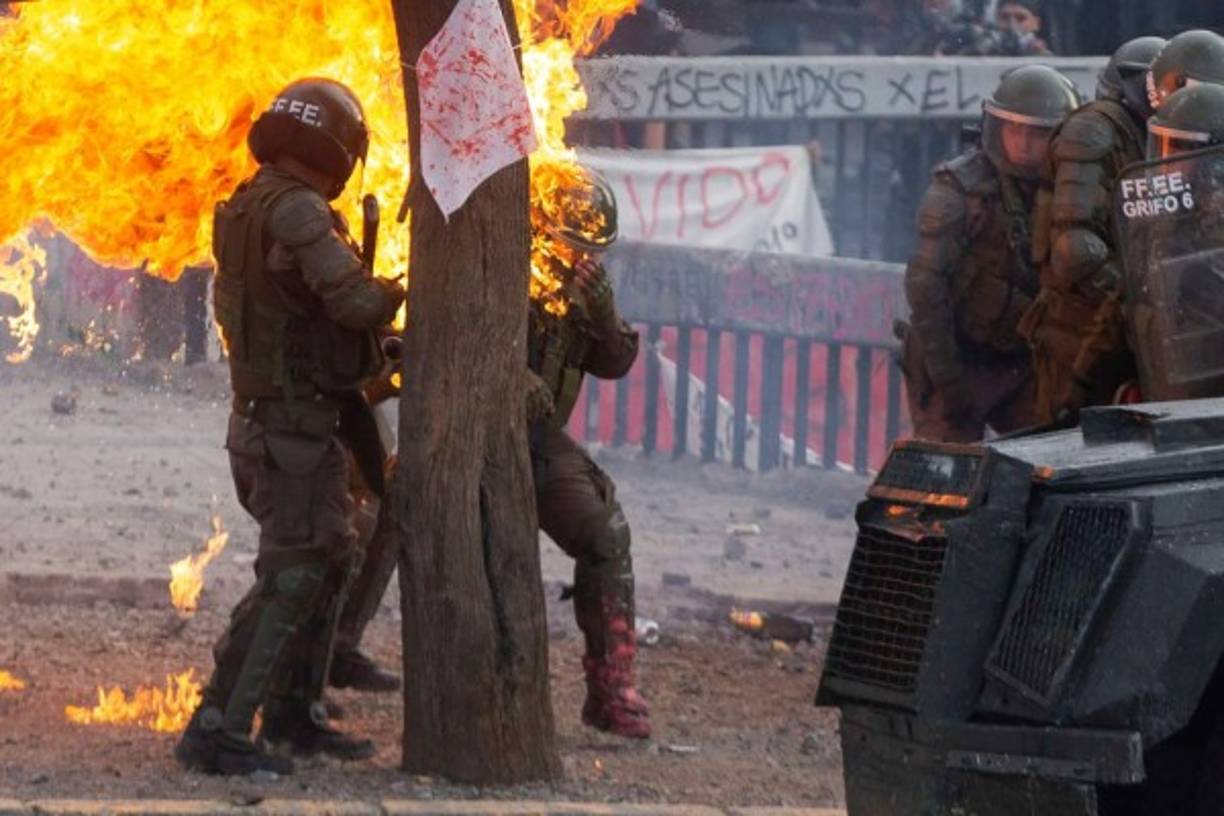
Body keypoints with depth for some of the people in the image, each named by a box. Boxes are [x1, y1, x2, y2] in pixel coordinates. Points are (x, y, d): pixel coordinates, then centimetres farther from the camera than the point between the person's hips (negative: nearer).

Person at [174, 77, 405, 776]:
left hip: (263, 422, 10)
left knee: (331, 560, 20)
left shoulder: (245, 209, 11)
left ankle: (294, 713, 26)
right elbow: (353, 300, -29)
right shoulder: (297, 211, -19)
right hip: (295, 428, -10)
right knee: (291, 579, -9)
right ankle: (216, 731, -12)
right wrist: (397, 293, -6)